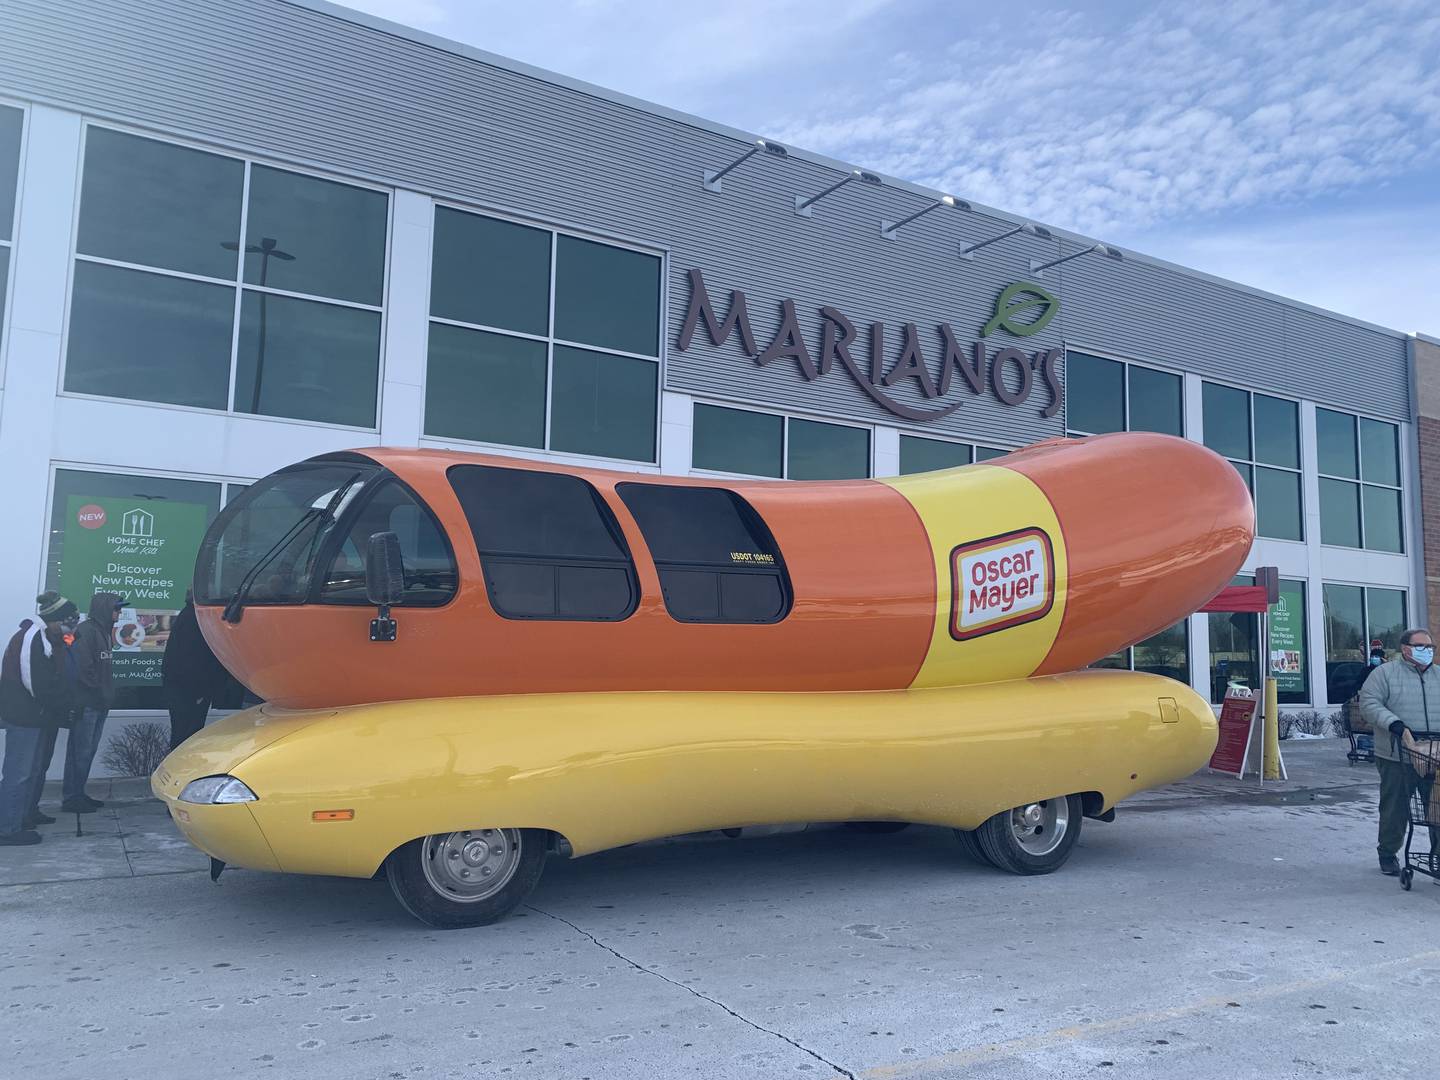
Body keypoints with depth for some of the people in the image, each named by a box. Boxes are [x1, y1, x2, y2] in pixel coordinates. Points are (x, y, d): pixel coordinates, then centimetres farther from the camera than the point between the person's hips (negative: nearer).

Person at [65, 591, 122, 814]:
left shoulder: (103, 631, 17)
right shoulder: (86, 631, -13)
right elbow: (82, 667, -20)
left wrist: (107, 694, 12)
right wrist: (98, 692, -14)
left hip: (99, 704, 9)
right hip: (87, 703, -9)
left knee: (89, 749, 13)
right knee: (81, 750, -5)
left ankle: (77, 794, 21)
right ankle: (71, 798, 0)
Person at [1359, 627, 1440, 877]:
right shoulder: (1385, 673, 1)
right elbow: (1369, 703, -8)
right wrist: (1397, 726, -20)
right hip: (1397, 756, -3)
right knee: (1395, 808, 6)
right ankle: (1387, 854, 22)